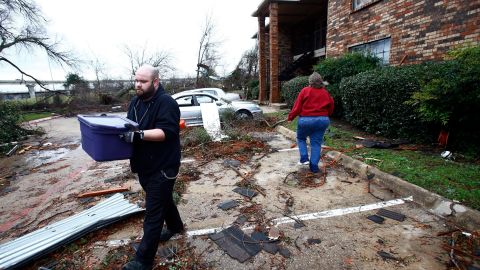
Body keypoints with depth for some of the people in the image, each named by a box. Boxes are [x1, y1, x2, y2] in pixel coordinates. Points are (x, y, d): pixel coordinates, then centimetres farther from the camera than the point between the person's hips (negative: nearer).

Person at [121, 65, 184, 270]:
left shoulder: (166, 102, -17)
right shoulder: (135, 101, 10)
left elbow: (166, 131, -27)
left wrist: (138, 135, -36)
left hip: (162, 167, -8)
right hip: (144, 165, 8)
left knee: (153, 212, 1)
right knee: (163, 199, 25)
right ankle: (175, 226, 48)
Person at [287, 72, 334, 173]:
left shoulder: (305, 91, -6)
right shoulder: (326, 93, 5)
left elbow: (297, 107, -8)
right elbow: (330, 109, 12)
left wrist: (291, 117, 4)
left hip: (305, 119, -3)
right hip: (322, 120, 3)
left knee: (301, 138, 20)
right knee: (316, 143, 9)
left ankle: (304, 158, 7)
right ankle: (314, 166, 11)